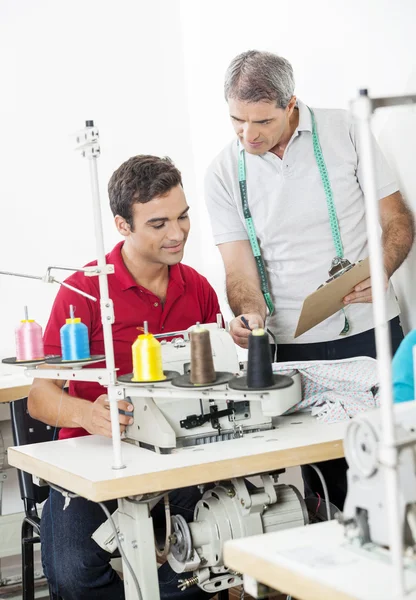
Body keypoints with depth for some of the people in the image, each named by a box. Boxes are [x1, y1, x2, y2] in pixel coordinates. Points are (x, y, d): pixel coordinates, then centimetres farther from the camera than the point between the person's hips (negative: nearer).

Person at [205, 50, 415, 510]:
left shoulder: (343, 132, 0)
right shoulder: (223, 173, 3)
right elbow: (239, 267, 2)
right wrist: (249, 313, -19)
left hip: (370, 333, 0)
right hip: (294, 347, 1)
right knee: (324, 485, 0)